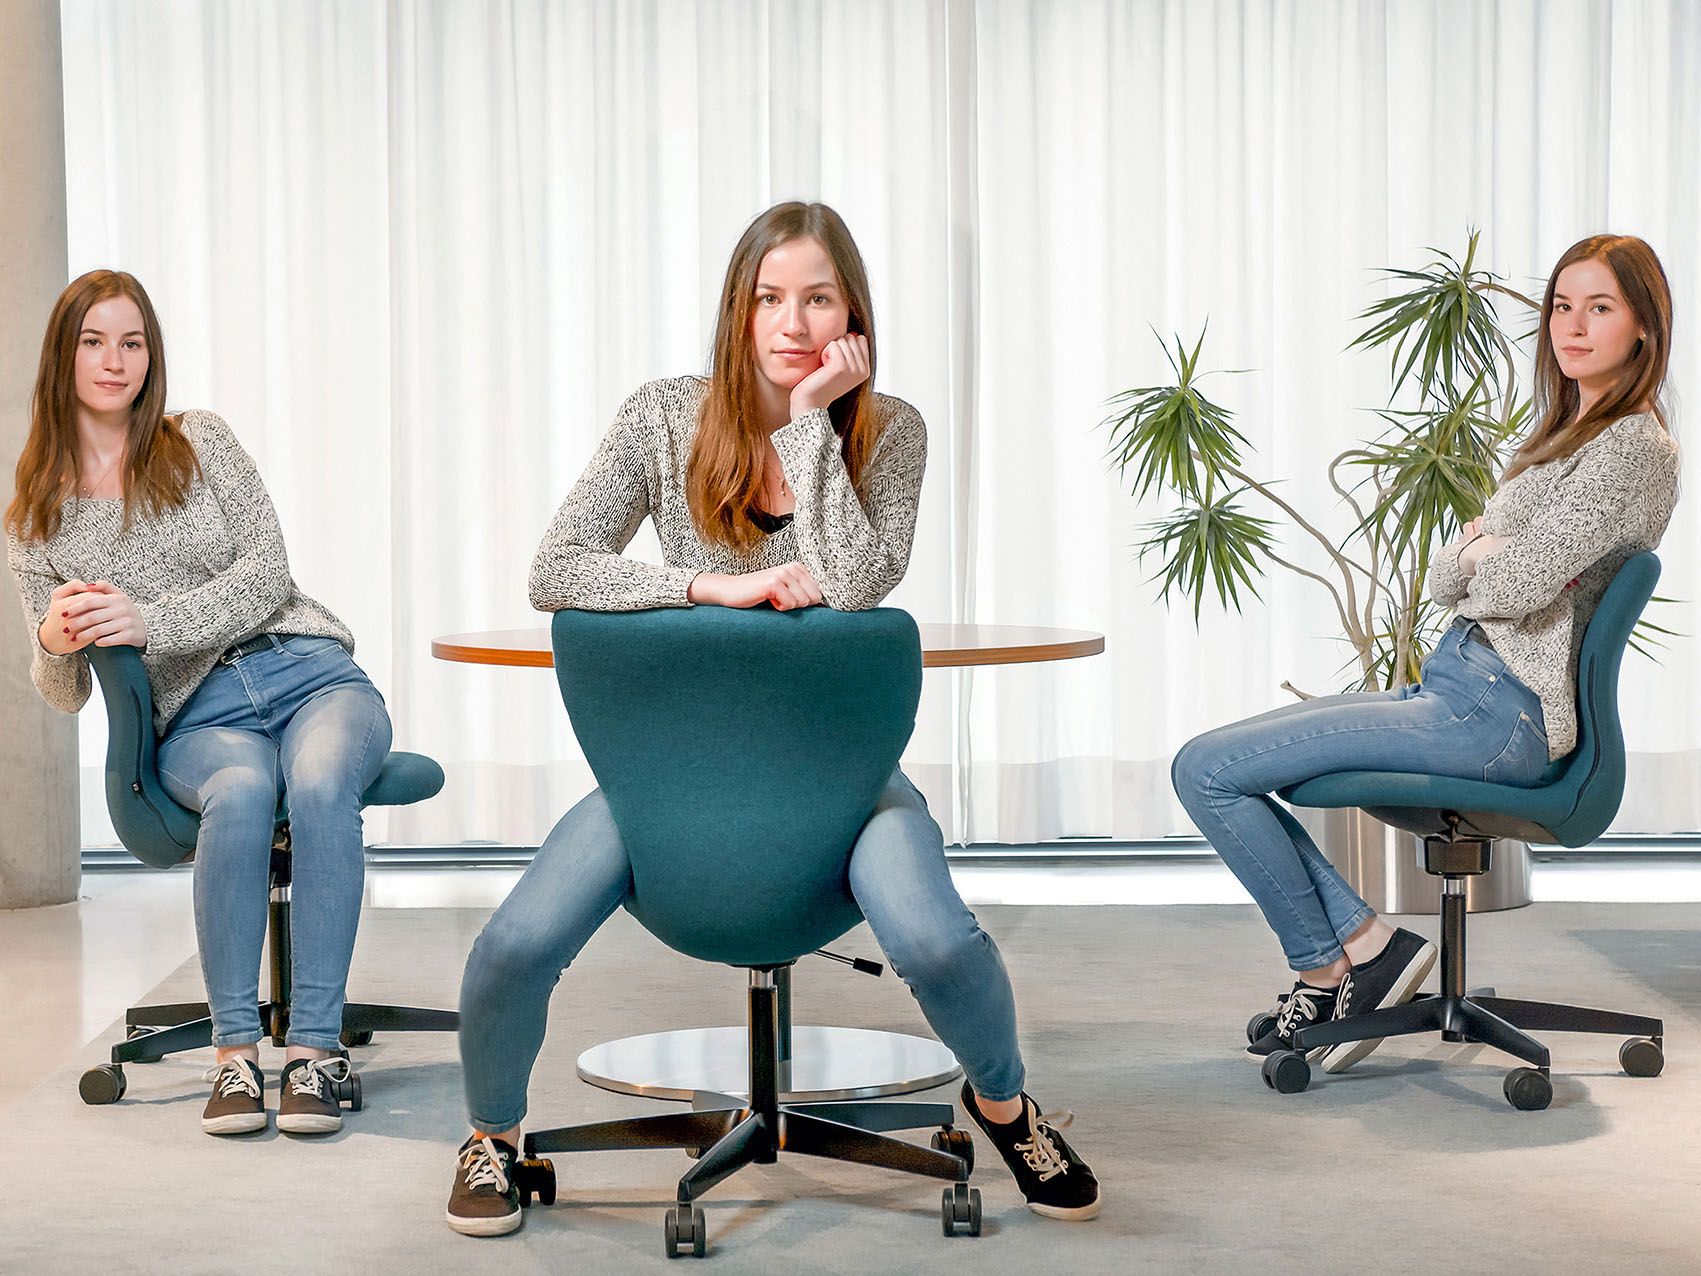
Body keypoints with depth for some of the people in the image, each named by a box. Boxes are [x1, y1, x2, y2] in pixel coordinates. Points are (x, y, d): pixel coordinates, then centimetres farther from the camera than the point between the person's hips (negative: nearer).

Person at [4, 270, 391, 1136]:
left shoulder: (200, 442, 10)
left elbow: (267, 576, -2)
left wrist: (146, 623, -16)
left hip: (309, 673, 0)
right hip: (198, 718, 0)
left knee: (318, 783, -35)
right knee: (241, 791, -37)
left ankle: (314, 1049, -34)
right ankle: (235, 1051, -30)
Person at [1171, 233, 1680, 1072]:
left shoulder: (1635, 449, -11)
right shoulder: (1565, 437, 19)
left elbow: (1516, 584, -21)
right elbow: (1445, 581, 15)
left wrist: (1481, 554, 0)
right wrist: (1478, 553, -5)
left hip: (1499, 715, -10)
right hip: (1454, 685, 10)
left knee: (1206, 770, -13)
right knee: (1212, 765, 7)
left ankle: (1328, 966, 2)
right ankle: (1360, 941, 0)